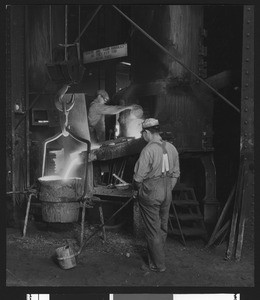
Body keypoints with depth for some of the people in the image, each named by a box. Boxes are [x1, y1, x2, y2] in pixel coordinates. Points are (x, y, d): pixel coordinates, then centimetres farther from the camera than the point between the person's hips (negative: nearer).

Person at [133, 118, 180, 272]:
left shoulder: (148, 150, -19)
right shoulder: (172, 148, 2)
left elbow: (139, 176, -16)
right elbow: (176, 174, 9)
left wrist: (137, 187, 4)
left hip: (150, 194, -7)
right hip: (167, 193, 7)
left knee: (153, 230, 6)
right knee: (163, 227, 18)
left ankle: (158, 265, 16)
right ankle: (157, 256, 33)